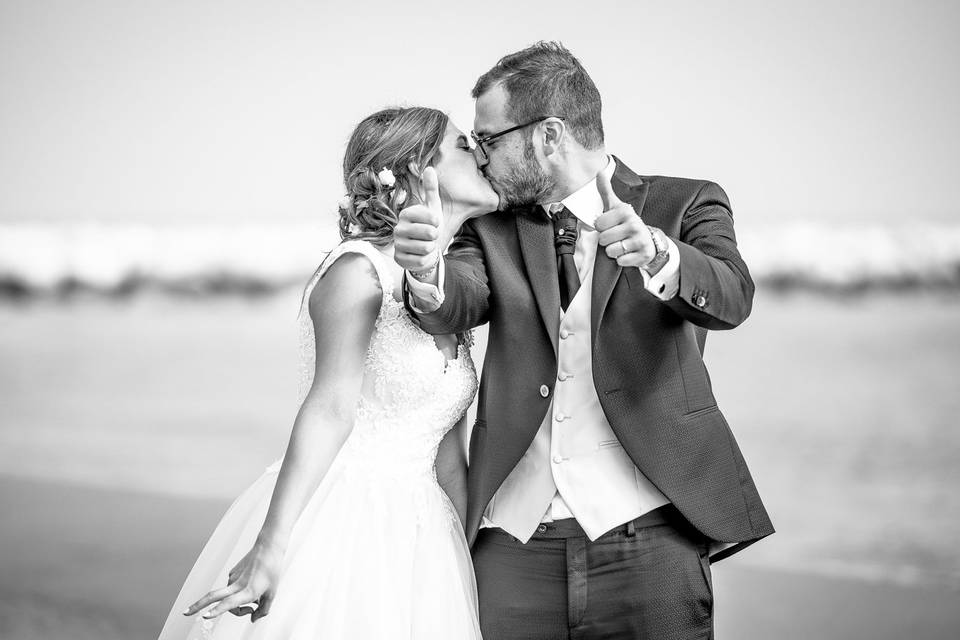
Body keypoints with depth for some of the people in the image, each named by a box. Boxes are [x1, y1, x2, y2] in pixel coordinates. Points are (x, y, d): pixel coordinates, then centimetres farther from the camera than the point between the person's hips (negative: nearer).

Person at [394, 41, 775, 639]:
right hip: (513, 549, 3)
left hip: (648, 542, -2)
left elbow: (731, 297, -14)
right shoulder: (494, 228, 12)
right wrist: (426, 270, -29)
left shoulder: (684, 205, 3)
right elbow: (458, 302, -7)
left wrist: (655, 253, -34)